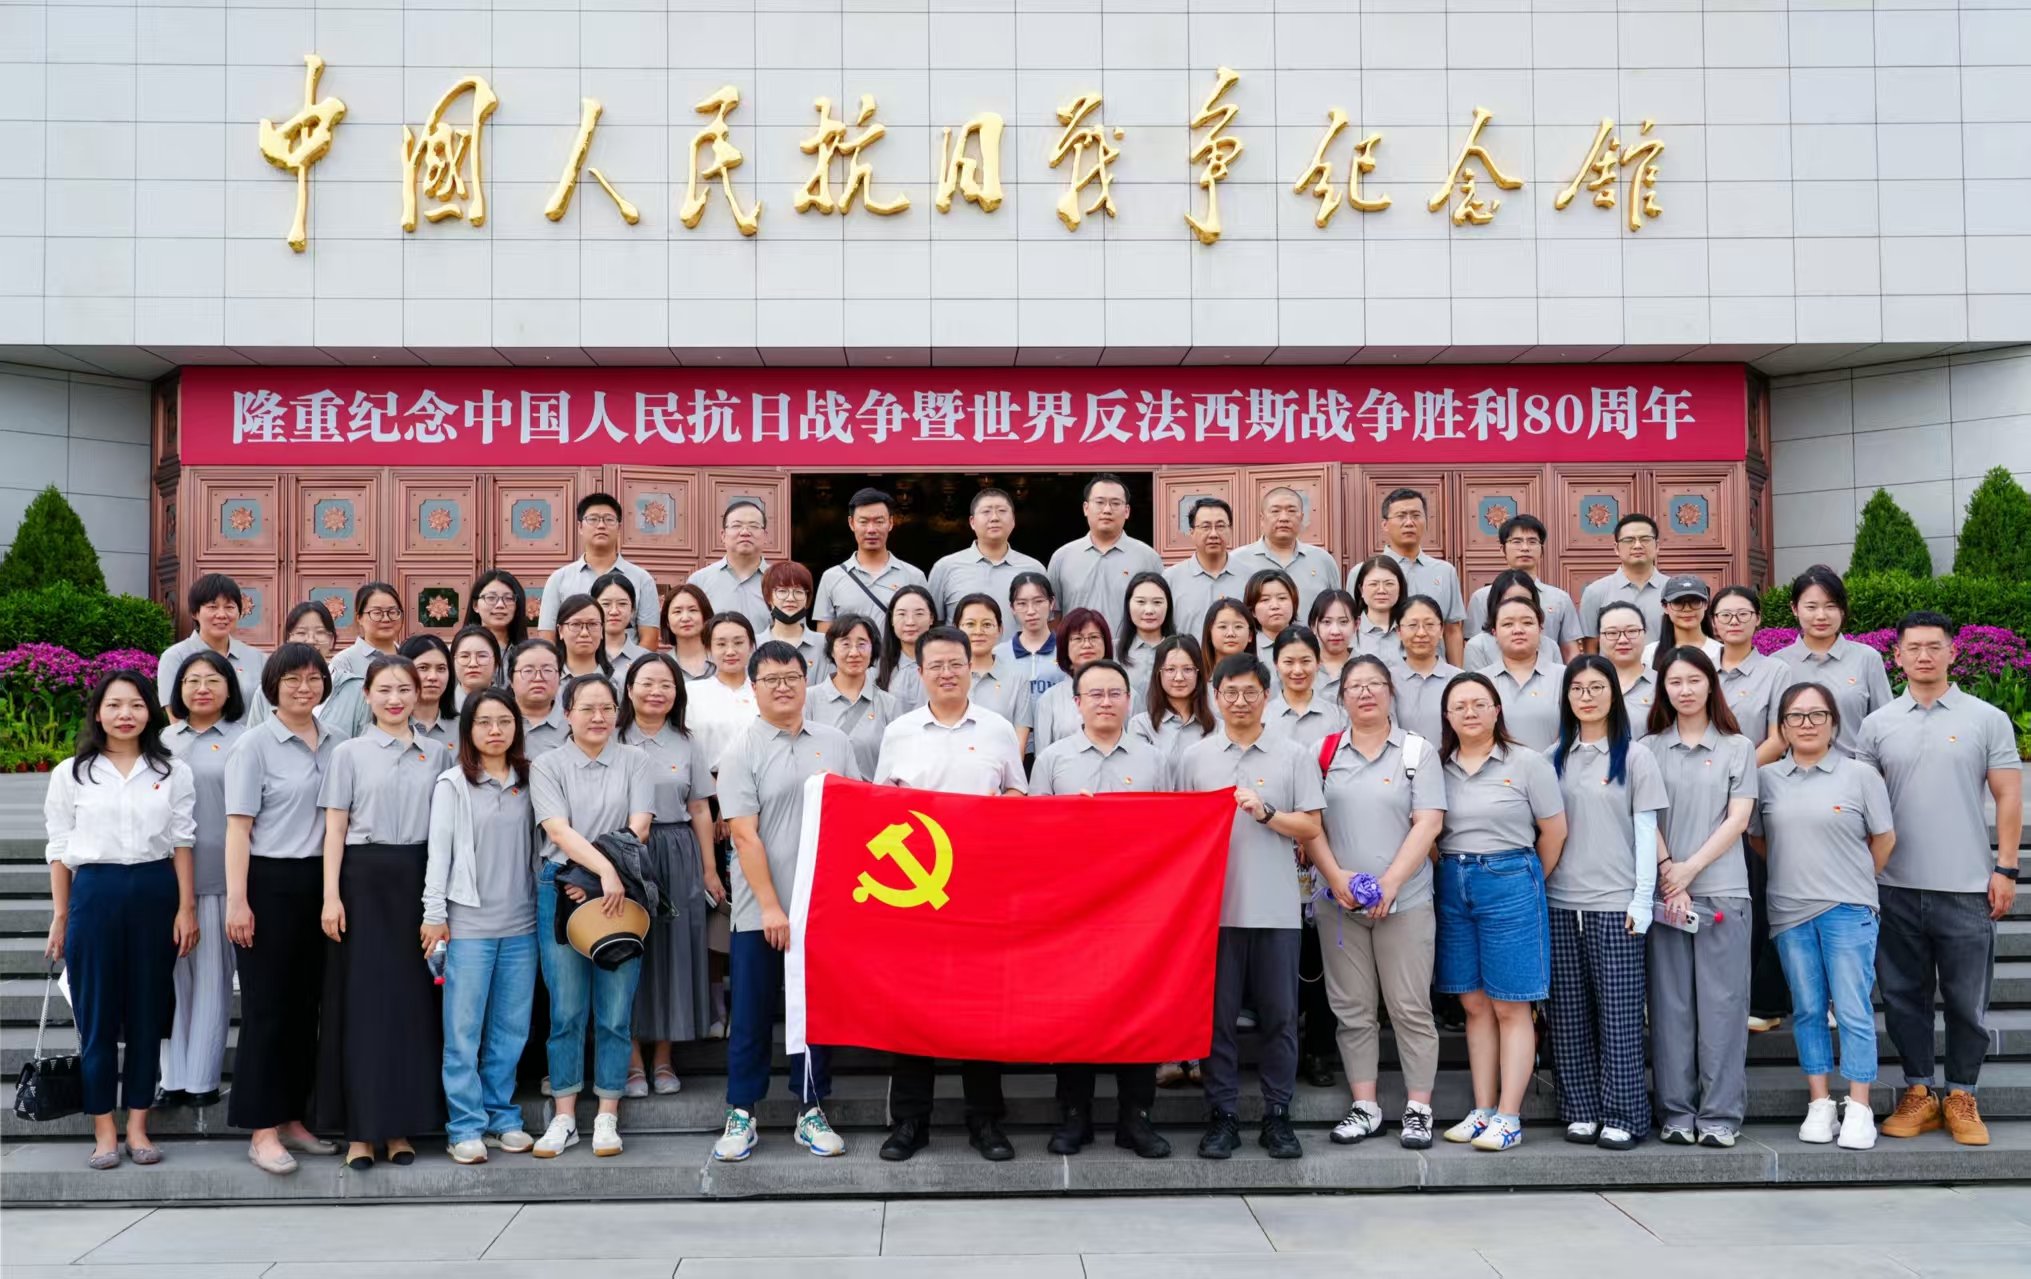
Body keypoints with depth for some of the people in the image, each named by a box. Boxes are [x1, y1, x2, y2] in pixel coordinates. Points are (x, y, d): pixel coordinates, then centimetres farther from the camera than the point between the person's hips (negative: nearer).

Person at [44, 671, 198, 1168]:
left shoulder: (173, 773, 7)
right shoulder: (71, 774, 6)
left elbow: (182, 844, 5)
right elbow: (59, 849, 6)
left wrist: (186, 908, -1)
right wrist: (60, 916, 3)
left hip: (156, 893, 1)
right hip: (94, 893, -1)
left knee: (148, 1014, 5)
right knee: (97, 1016, 2)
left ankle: (137, 1128, 14)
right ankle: (104, 1133, 10)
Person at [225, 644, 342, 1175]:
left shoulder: (334, 745, 10)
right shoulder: (254, 745, -5)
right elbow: (238, 827, -9)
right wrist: (237, 900, -15)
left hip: (319, 883, 5)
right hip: (270, 883, -5)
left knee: (306, 1003, 10)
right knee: (268, 1006, -1)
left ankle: (293, 1118, 21)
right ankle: (263, 1131, 5)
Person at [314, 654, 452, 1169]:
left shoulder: (437, 754, 10)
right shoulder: (350, 753, 3)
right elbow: (335, 828, 1)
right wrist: (331, 895, -8)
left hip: (419, 880, 2)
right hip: (365, 879, -2)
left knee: (413, 1000, 3)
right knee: (362, 999, -2)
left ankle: (401, 1126, 12)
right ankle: (360, 1130, 5)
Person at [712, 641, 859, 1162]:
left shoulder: (834, 742, 7)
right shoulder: (743, 750, -3)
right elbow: (745, 834, -9)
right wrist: (770, 907, -14)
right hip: (760, 913, -3)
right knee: (753, 1016, 5)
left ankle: (811, 1112, 20)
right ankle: (740, 1115, 16)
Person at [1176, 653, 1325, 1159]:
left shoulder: (1295, 756, 6)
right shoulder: (1194, 757, 9)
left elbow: (1310, 827, 2)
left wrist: (1266, 812, -11)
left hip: (1276, 907, 0)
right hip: (1215, 904, 1)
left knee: (1279, 1015, 4)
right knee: (1218, 1013, 4)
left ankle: (1277, 1115, 14)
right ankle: (1222, 1115, 12)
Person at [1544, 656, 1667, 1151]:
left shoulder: (1635, 757, 3)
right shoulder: (1553, 759, 12)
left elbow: (1646, 832, 0)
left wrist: (1643, 899, -7)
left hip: (1616, 905, -3)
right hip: (1560, 904, 3)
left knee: (1619, 1015, -2)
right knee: (1568, 1015, 5)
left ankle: (1623, 1116, 6)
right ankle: (1582, 1111, 14)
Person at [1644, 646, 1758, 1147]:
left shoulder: (1738, 748, 10)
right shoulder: (1648, 749, 11)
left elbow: (1738, 819, 1)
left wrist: (1690, 868, -8)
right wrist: (1666, 870, -9)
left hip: (1722, 889, -1)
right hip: (1663, 891, 1)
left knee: (1721, 1003, -1)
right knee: (1671, 1004, 2)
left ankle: (1721, 1115, 4)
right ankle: (1677, 1114, 8)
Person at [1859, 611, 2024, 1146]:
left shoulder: (1987, 719, 2)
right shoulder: (1877, 725, 7)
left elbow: (2008, 796, 2)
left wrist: (2005, 868, -4)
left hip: (1967, 886, -2)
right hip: (1896, 886, 2)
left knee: (1967, 1000, 5)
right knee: (1904, 995, 8)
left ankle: (1961, 1097, 18)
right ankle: (1918, 1093, 20)